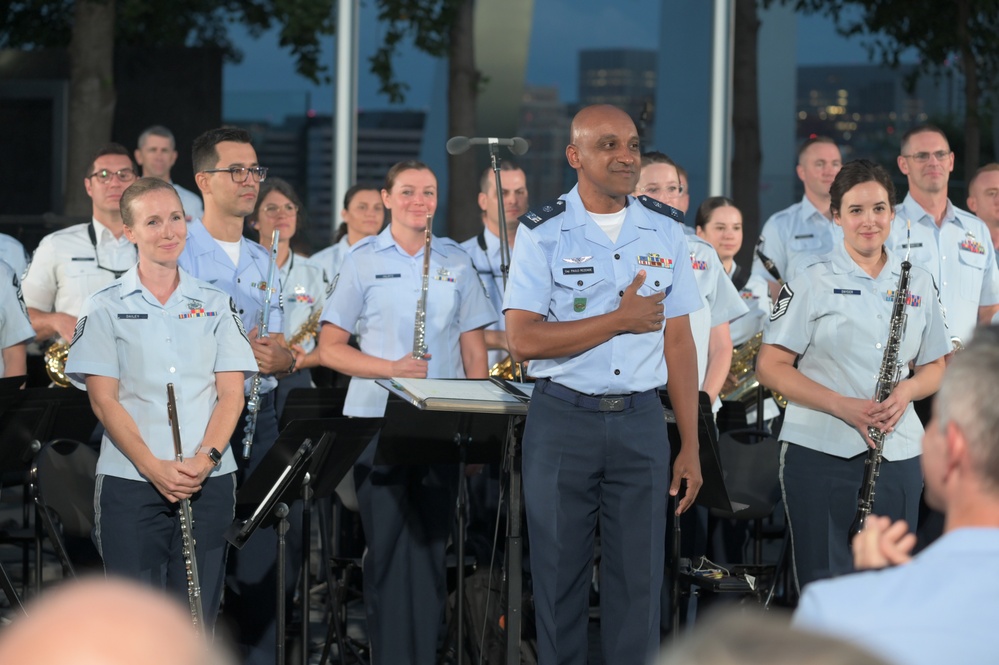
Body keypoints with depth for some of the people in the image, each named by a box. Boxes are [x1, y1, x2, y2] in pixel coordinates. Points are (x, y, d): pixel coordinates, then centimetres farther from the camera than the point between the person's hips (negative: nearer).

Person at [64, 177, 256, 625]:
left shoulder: (214, 305, 12)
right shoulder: (106, 308, 4)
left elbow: (231, 393, 6)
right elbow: (103, 399, -3)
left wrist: (207, 457, -12)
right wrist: (154, 468, -15)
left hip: (208, 482, 2)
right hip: (129, 483, -2)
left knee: (197, 619, 2)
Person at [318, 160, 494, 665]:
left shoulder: (456, 263, 9)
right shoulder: (362, 261, 1)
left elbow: (474, 350, 11)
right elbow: (330, 348, -1)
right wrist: (390, 369, -15)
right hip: (379, 420, -2)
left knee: (431, 544, 4)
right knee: (387, 546, -2)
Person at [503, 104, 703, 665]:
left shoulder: (665, 232, 7)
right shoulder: (543, 233, -2)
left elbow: (678, 343, 8)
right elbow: (523, 340, -12)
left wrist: (690, 447, 4)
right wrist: (621, 319, -13)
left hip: (641, 423, 2)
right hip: (563, 422, -2)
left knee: (639, 580, 2)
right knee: (559, 576, 4)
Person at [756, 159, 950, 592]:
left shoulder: (917, 282, 10)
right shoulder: (813, 282, -2)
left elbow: (934, 366, 17)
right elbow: (770, 367, -6)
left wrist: (908, 390, -7)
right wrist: (843, 406, -17)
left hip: (899, 454, 3)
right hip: (822, 454, -3)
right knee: (825, 583, -1)